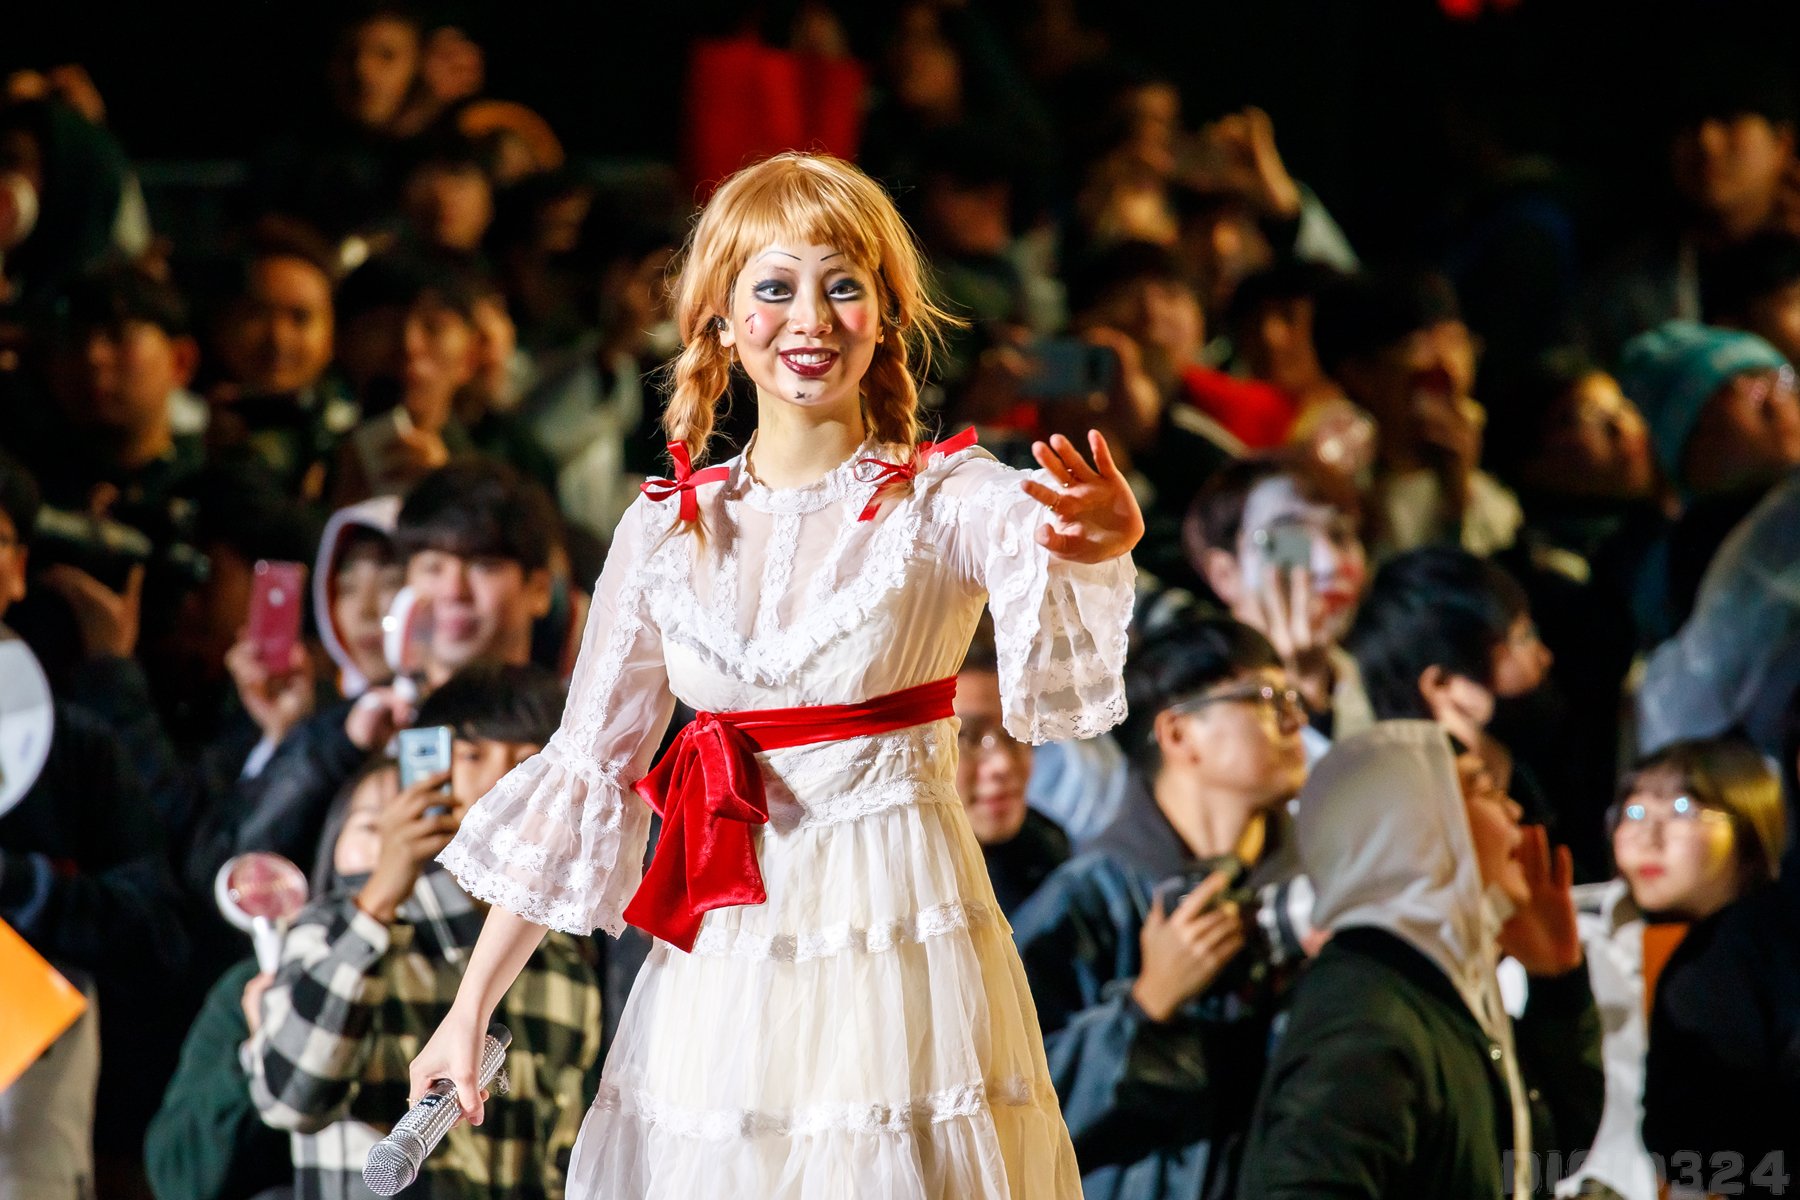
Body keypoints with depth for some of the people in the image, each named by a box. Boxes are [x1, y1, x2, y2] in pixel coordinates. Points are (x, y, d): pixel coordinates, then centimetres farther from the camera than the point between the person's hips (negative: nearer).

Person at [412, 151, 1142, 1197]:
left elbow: (1060, 677, -27)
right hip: (719, 970, 3)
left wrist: (1104, 545, -50)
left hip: (901, 944, -3)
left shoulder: (954, 500, -5)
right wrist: (471, 1010, 9)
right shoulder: (665, 530, 5)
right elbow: (585, 769, 11)